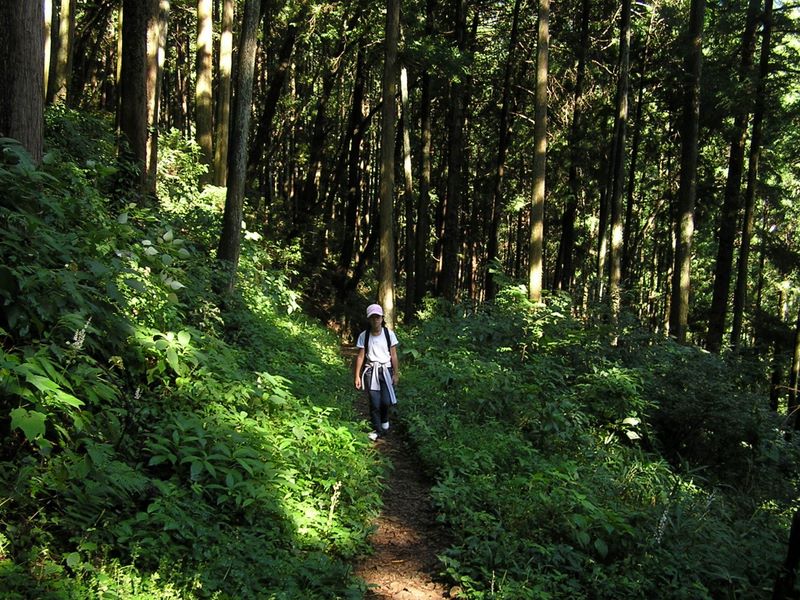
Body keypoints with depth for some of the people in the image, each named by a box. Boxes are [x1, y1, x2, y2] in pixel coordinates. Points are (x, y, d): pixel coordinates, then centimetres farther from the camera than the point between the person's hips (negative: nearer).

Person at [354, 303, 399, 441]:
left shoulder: (389, 333, -4)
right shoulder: (364, 336, -3)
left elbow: (393, 355, 0)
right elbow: (360, 356, 0)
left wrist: (396, 374, 1)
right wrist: (357, 376, -3)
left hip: (386, 369, 0)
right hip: (371, 371, 0)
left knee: (386, 401, -8)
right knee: (374, 402, -1)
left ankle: (384, 421, 24)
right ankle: (377, 429, 15)